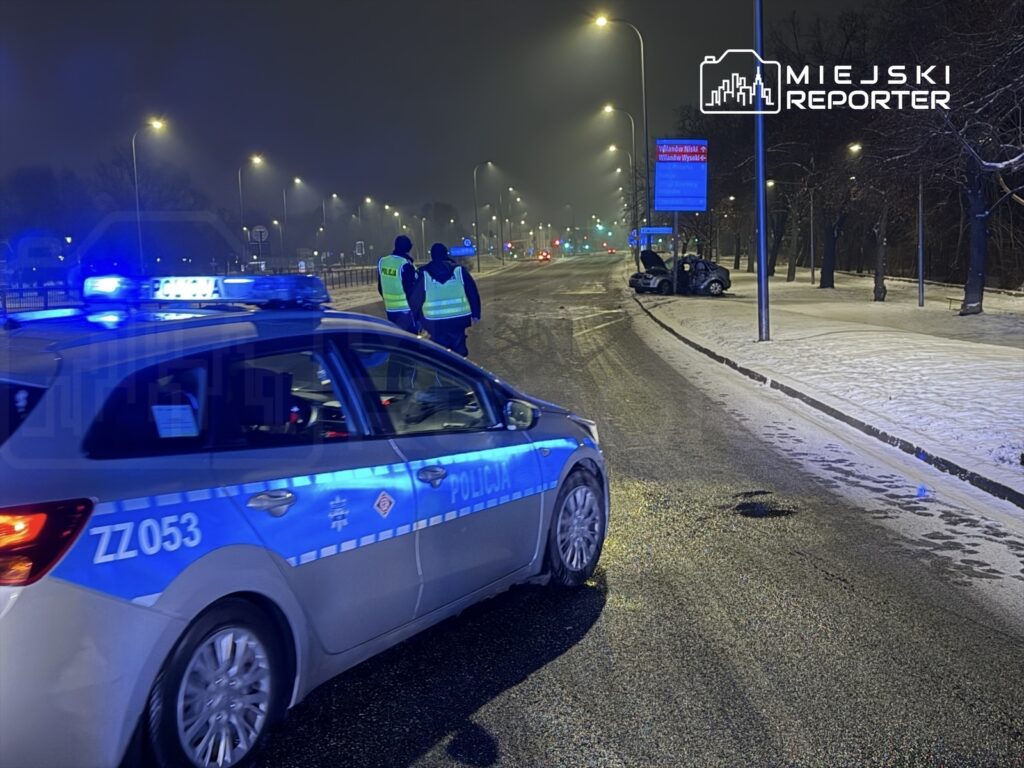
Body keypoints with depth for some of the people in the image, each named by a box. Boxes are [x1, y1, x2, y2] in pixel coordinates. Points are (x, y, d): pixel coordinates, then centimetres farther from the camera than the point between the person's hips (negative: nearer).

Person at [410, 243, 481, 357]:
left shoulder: (424, 274, 1)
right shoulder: (459, 270, 1)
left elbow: (415, 298, 6)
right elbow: (473, 293, 3)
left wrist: (415, 317, 19)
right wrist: (475, 314, 10)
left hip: (435, 322, 0)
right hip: (458, 319, 1)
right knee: (459, 350, 12)